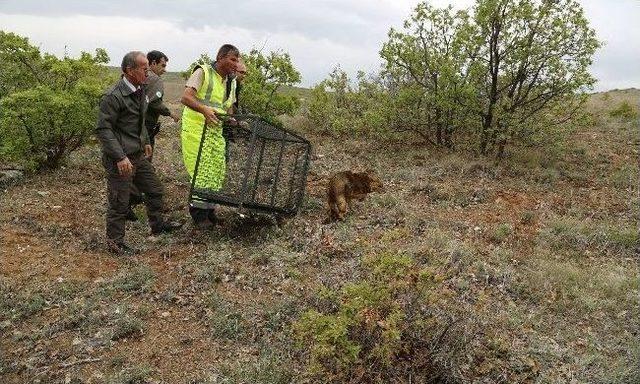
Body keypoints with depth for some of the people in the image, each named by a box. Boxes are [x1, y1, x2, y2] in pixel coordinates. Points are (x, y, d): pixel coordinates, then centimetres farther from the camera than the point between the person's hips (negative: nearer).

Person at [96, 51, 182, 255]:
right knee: (119, 203, 2)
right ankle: (115, 241, 18)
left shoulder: (140, 92, 9)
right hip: (120, 160, -9)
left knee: (155, 190, 19)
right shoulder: (113, 97, -20)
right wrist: (120, 157, -26)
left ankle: (157, 224, 39)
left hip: (139, 156, 9)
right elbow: (103, 129, -21)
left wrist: (146, 142, 25)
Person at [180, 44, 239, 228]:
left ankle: (208, 208, 23)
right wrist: (204, 109, -39)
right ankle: (198, 210, 8)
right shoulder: (203, 72, -10)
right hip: (196, 129, -7)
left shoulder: (231, 82, 12)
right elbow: (186, 97, -22)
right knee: (202, 170, -7)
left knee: (217, 170, 8)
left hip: (216, 130, 7)